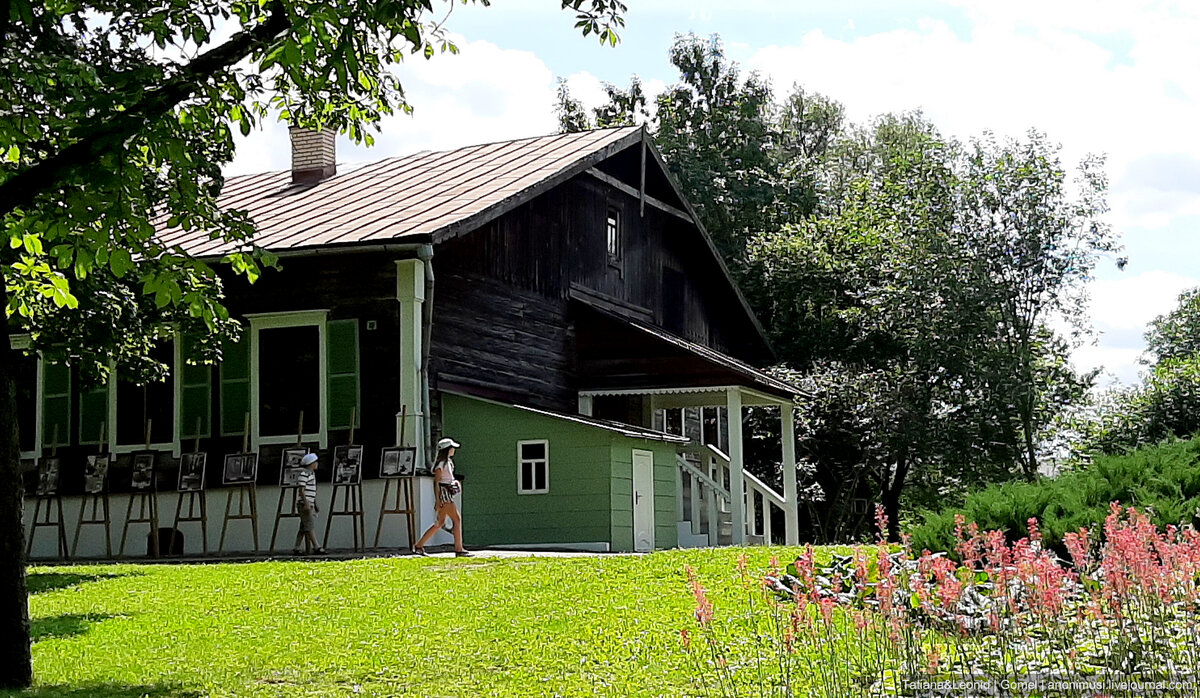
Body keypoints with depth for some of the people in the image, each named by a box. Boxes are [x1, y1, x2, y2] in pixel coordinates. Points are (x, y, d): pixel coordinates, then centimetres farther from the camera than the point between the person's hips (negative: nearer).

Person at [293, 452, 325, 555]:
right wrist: (306, 503, -24)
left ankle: (296, 548, 9)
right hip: (304, 504, -10)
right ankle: (316, 547, -19)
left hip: (310, 504, 10)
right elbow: (301, 490, -18)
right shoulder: (304, 474, -12)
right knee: (310, 526, -13)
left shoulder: (312, 474, 19)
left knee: (304, 528, 7)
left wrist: (316, 505, 21)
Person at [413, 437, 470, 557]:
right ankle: (459, 549, -8)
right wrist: (438, 499, -20)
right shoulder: (441, 463, -12)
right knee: (457, 519, -9)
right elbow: (436, 481, -16)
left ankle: (419, 545, 14)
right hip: (443, 493, -10)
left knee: (440, 523, 11)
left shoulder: (448, 462, 17)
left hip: (447, 494, 10)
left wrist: (455, 482, 11)